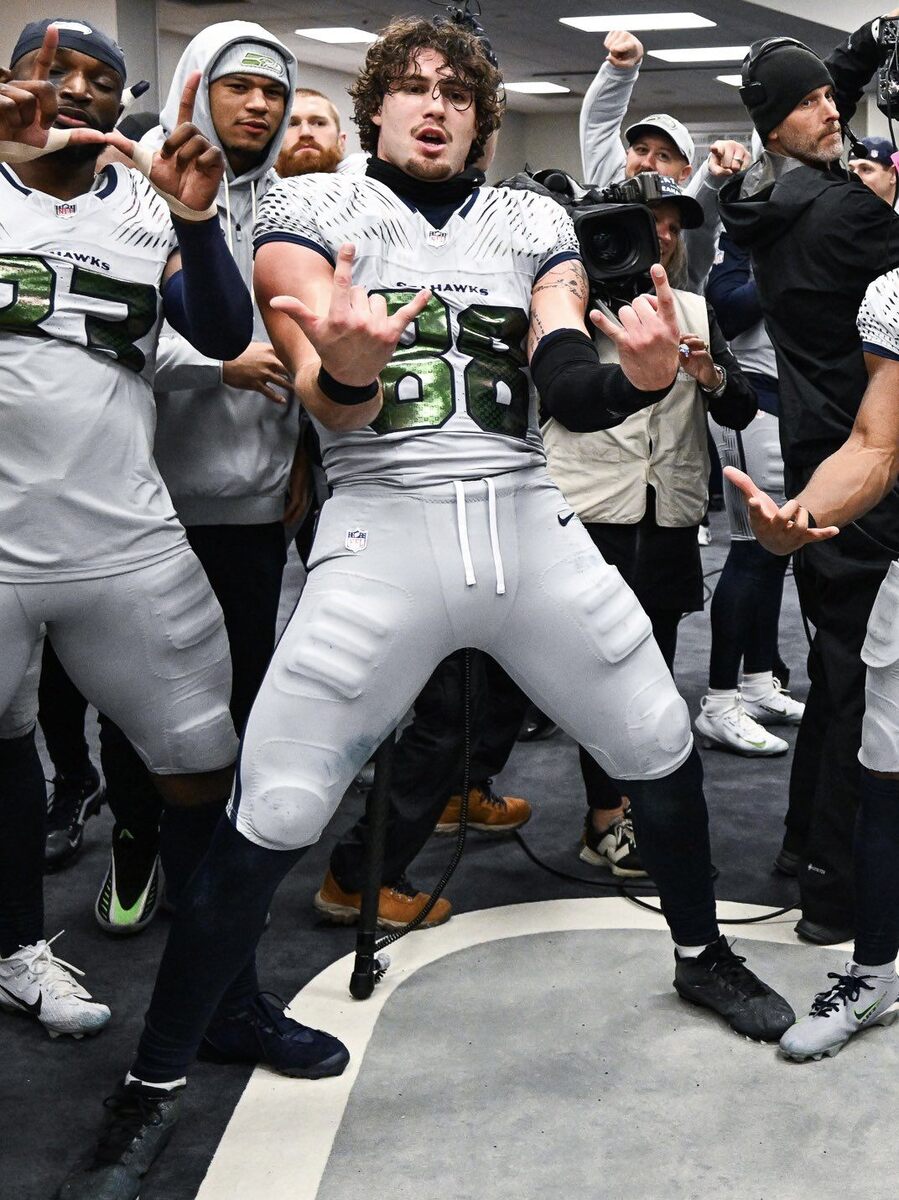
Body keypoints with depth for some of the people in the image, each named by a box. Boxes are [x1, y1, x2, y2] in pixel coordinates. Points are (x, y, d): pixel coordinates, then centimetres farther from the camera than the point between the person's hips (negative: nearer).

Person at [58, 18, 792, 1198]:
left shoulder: (533, 223, 11)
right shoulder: (311, 211, 2)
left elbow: (566, 383, -2)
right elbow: (330, 402, -11)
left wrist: (635, 376, -26)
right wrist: (348, 370, -36)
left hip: (529, 524, 4)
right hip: (382, 533, -3)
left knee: (662, 749, 12)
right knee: (268, 821, -9)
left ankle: (700, 952, 41)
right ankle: (156, 1090, 8)